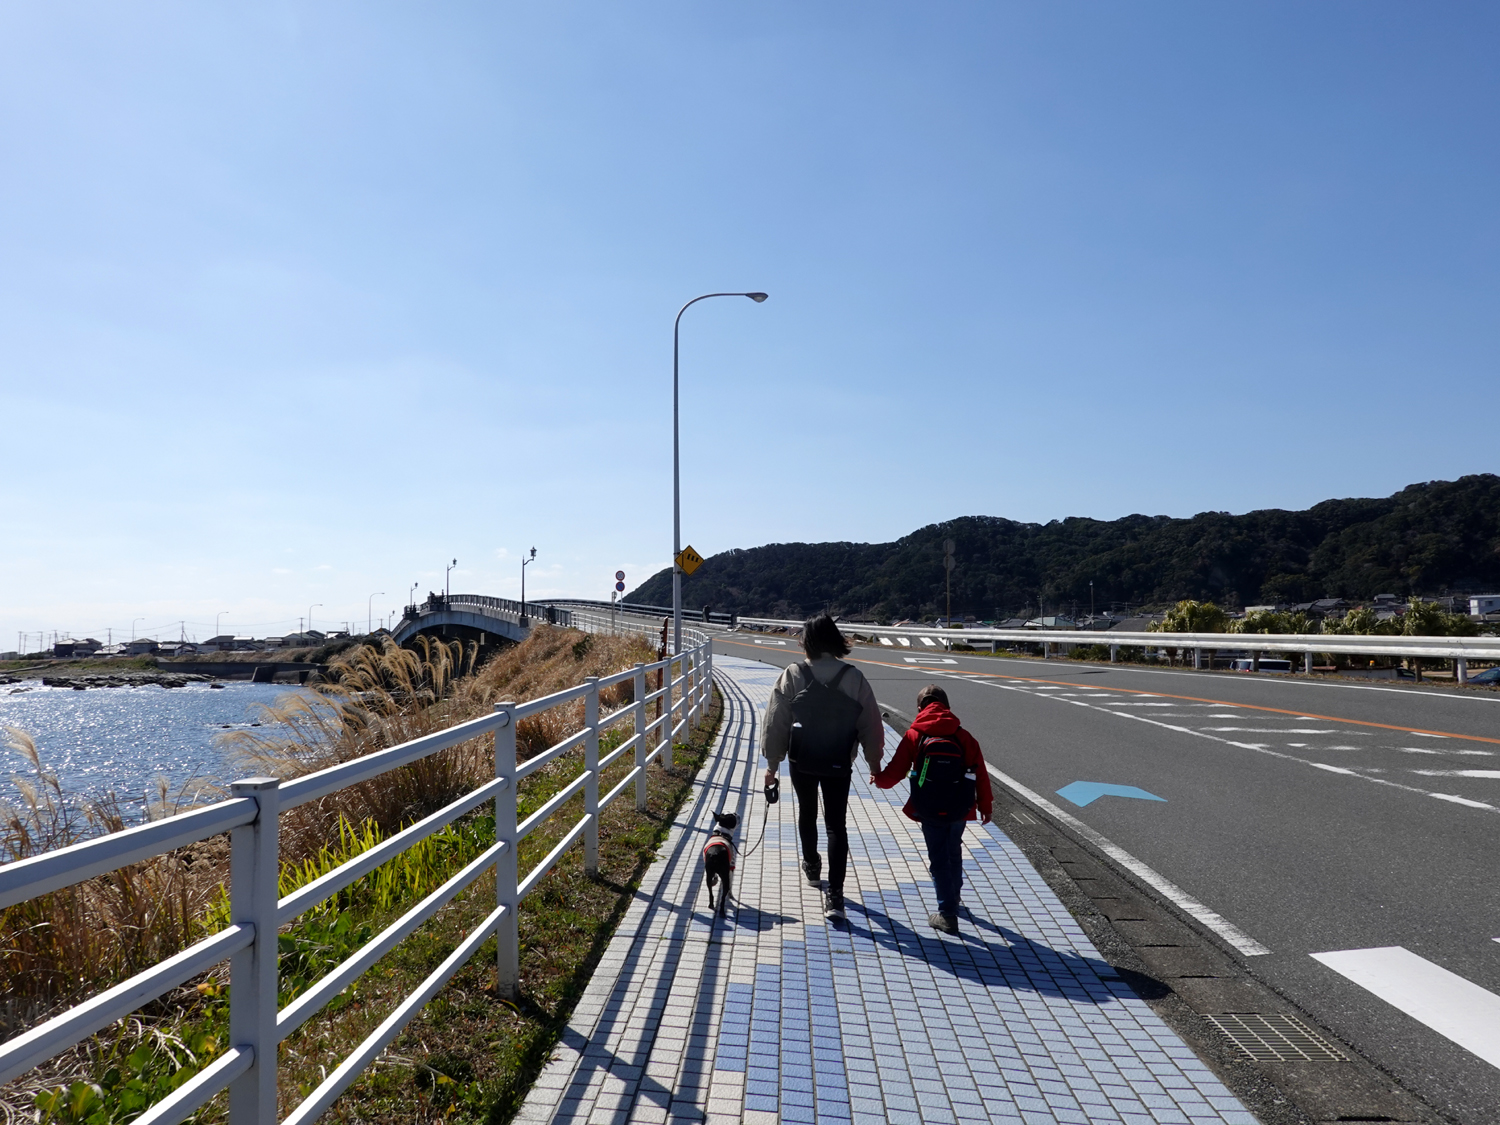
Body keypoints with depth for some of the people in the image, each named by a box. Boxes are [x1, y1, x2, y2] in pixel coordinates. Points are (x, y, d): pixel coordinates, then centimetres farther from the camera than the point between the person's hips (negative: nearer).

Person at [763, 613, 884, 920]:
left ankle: (812, 867, 43)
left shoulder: (792, 676, -11)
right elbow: (871, 725, -2)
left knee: (806, 812, 24)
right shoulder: (855, 678, -9)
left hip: (802, 762, 1)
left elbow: (776, 723, -7)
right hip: (839, 764, 0)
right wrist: (874, 762, 11)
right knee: (836, 825, 4)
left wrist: (773, 762, 4)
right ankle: (834, 895, -4)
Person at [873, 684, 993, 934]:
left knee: (938, 859, 6)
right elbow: (980, 772, 3)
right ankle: (954, 897, 43)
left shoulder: (914, 735, -3)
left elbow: (896, 770, -1)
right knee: (954, 853, 24)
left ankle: (947, 914, 3)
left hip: (930, 811, -3)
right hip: (960, 809, 3)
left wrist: (878, 779, 19)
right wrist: (986, 805, 12)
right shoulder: (963, 736, 4)